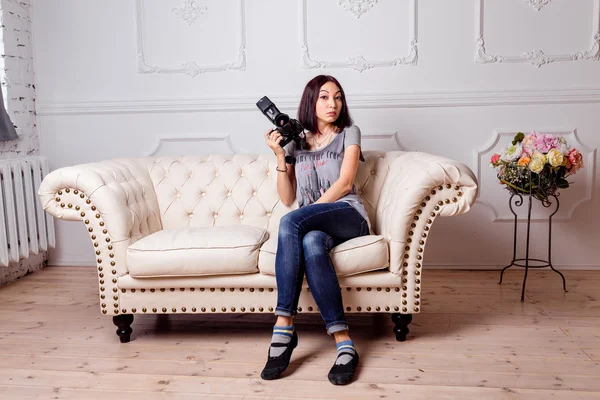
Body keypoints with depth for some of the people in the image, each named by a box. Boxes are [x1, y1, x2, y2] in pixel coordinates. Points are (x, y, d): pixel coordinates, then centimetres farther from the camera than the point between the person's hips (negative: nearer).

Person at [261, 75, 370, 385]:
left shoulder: (349, 133, 13)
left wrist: (312, 210, -12)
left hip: (348, 215, -2)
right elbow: (288, 199, 12)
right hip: (313, 224, 2)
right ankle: (344, 344, -40)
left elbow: (344, 184, -2)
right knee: (311, 243, -38)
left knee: (290, 223, -35)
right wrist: (280, 156, 2)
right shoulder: (295, 142, 20)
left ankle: (284, 328, -35)